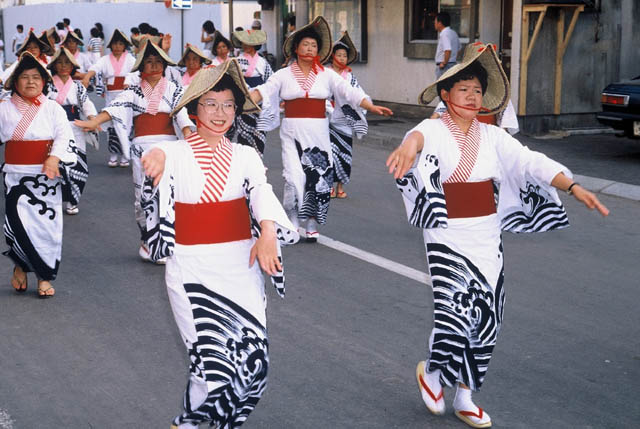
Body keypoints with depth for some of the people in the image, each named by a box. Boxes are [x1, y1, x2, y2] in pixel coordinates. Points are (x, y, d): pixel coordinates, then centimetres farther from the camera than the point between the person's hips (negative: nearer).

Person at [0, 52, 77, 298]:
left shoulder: (53, 109, 1)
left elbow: (64, 137, -8)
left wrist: (54, 158, -23)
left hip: (46, 176, 0)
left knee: (47, 224, 2)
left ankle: (44, 277, 16)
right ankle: (20, 266, 21)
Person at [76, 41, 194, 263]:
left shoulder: (173, 90, 9)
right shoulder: (134, 91, 10)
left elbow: (182, 115, -5)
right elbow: (116, 106, -7)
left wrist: (189, 138, -24)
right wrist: (94, 122, -25)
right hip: (141, 147, 1)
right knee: (143, 196, 1)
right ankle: (146, 240, 16)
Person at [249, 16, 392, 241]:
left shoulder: (326, 75, 7)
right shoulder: (284, 74, 5)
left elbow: (349, 92, 1)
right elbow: (264, 90, -6)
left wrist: (372, 107, -11)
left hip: (318, 132, 1)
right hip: (292, 132, -1)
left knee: (318, 177, -1)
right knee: (294, 176, -9)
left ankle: (312, 225, 12)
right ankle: (293, 225, 7)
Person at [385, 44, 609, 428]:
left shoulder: (492, 136, 6)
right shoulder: (434, 130, -8)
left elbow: (530, 162, -3)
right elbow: (419, 136, -32)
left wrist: (573, 187, -18)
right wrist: (409, 145, -57)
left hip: (488, 236, 5)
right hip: (448, 238, -5)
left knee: (487, 317, 8)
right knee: (457, 313, -15)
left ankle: (464, 397, 25)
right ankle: (431, 372, 17)